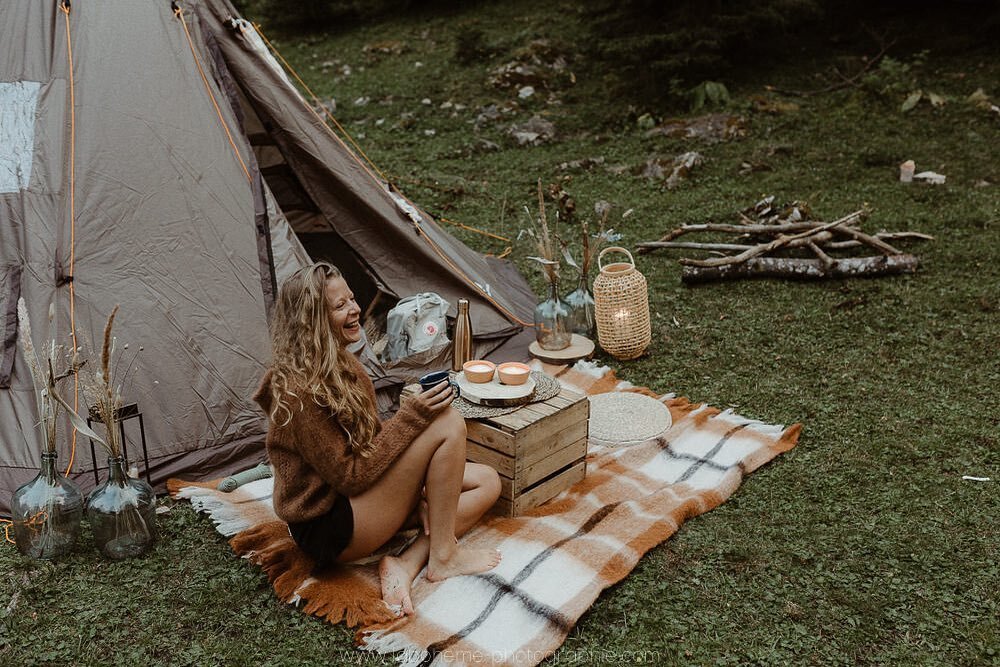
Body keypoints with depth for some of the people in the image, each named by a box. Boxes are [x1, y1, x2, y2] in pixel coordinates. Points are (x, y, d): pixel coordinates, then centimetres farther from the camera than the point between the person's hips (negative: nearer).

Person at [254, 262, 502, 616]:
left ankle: (407, 564, -8)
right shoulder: (300, 391, -24)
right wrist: (412, 415, -23)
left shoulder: (343, 367, 4)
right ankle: (443, 557, -7)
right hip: (329, 528, -9)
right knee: (448, 423, -18)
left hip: (354, 498, 9)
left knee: (487, 482, 4)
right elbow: (349, 476, -22)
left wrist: (414, 489, -1)